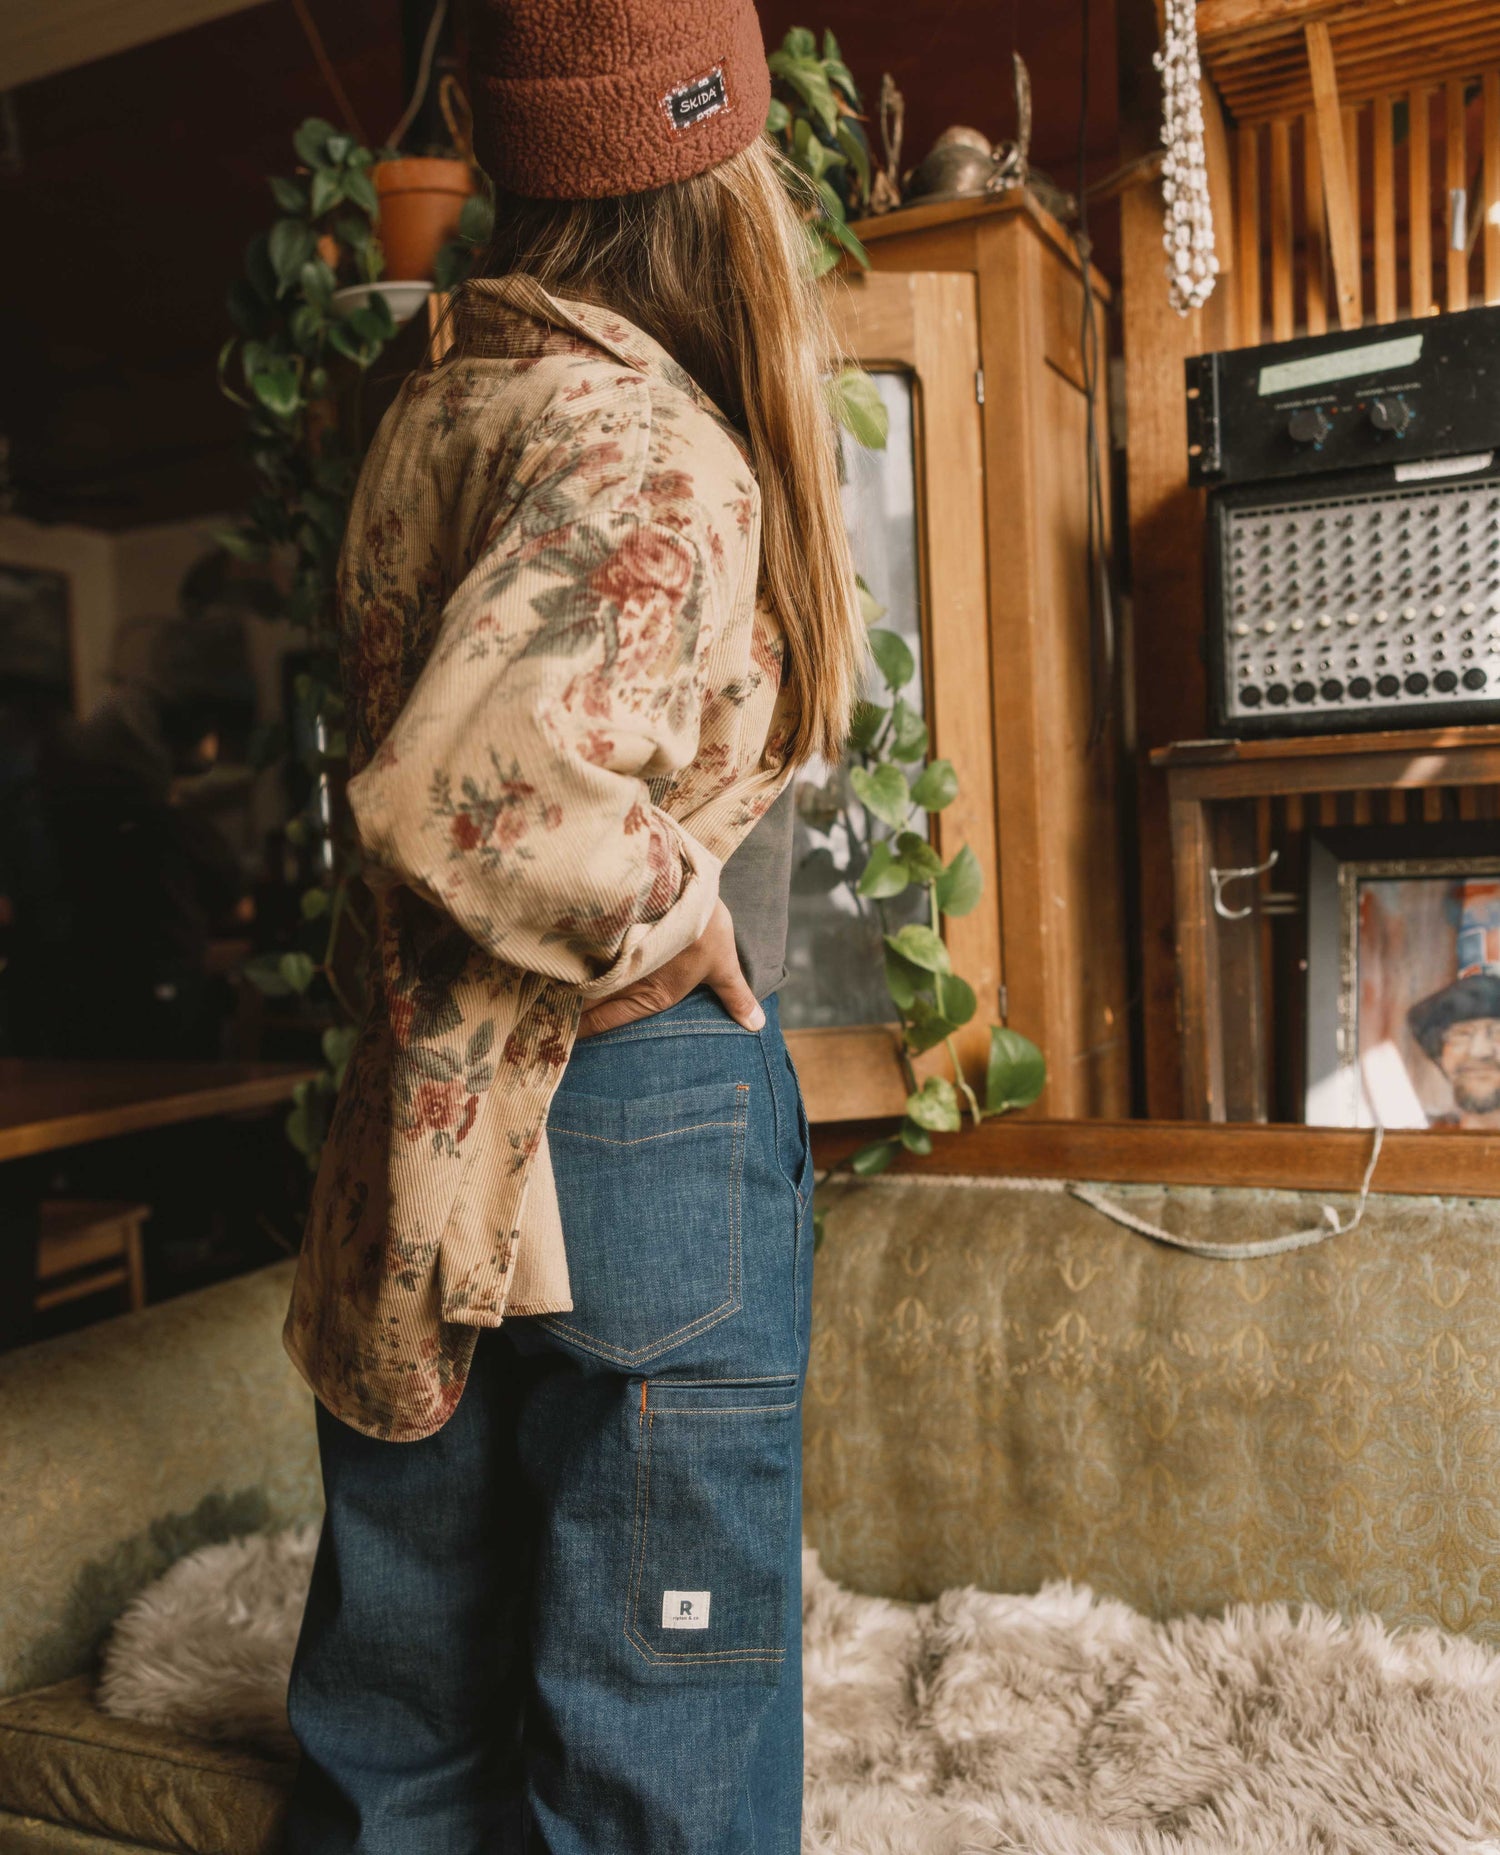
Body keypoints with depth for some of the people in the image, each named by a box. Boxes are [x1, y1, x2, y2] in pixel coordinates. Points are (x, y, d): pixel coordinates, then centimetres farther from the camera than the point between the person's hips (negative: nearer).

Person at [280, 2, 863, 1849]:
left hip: (426, 1133, 8)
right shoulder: (657, 447, -16)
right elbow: (465, 789, -30)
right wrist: (677, 917, -16)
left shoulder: (431, 411, 10)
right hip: (647, 1112, -8)